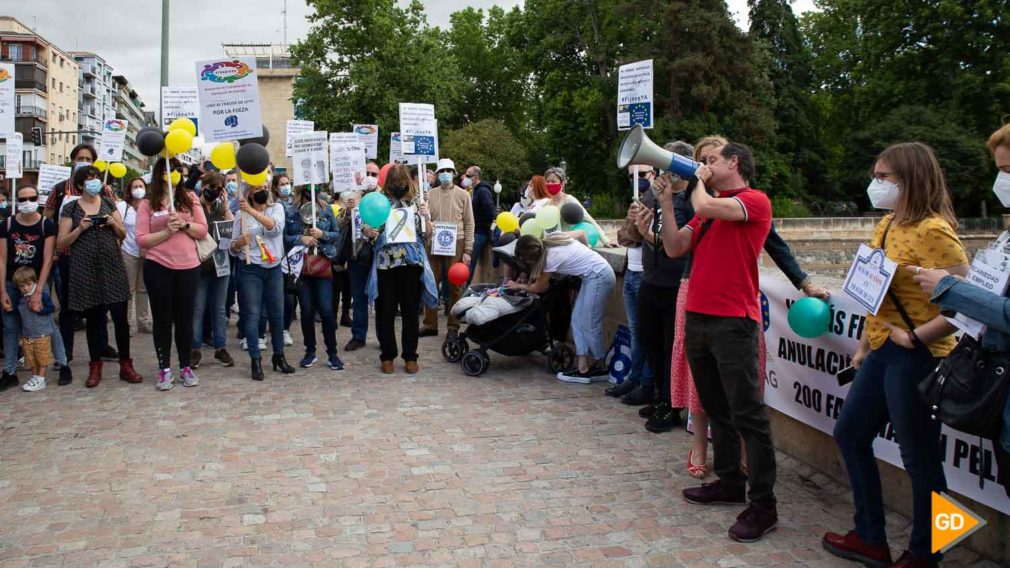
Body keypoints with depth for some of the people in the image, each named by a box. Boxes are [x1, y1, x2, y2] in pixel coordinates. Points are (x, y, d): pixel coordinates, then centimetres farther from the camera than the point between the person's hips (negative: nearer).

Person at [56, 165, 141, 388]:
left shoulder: (109, 203, 10)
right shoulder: (70, 208, 3)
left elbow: (123, 235, 13)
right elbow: (61, 243, 1)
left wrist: (114, 223, -8)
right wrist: (80, 229, -13)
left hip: (112, 267, 1)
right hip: (85, 271, -1)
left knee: (120, 317, -2)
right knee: (93, 319, 5)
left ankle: (125, 365, 8)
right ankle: (95, 367, 17)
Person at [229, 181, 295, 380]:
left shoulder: (277, 208, 4)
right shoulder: (241, 214, 1)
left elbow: (275, 227, -19)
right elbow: (233, 248, 2)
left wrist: (252, 211, -28)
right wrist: (239, 242, -21)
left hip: (274, 268, 2)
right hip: (250, 269, -2)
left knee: (277, 313, 8)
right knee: (252, 315, -2)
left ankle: (279, 356, 22)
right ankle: (255, 360, 4)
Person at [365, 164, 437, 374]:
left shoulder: (416, 203, 6)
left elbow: (428, 234, 4)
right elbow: (369, 231, 6)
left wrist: (427, 217, -15)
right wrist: (367, 232, -17)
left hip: (411, 263, 0)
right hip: (385, 263, 0)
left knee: (410, 311, 6)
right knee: (385, 311, 5)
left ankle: (410, 356, 15)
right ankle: (387, 356, 17)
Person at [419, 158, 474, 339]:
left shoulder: (462, 195, 3)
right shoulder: (430, 195, 7)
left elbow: (469, 224, 1)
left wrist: (467, 251, -4)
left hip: (455, 244, -2)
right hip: (434, 244, 2)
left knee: (455, 287, 3)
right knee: (431, 285, 5)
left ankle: (453, 326, 11)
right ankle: (430, 324, 15)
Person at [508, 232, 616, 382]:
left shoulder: (550, 258, -20)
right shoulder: (552, 238, 1)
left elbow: (539, 288, -4)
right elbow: (581, 233, 15)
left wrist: (518, 286, 11)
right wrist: (584, 253, 25)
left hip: (599, 277, -10)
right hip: (598, 274, 10)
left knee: (590, 324, -5)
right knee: (577, 320, 6)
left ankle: (600, 368, 9)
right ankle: (583, 368, 4)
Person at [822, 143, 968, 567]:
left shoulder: (933, 230, -17)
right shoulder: (886, 226, 11)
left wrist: (915, 336, -19)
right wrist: (863, 346, 18)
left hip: (916, 357, -10)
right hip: (882, 353, 10)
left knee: (920, 458, 4)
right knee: (849, 434, 17)